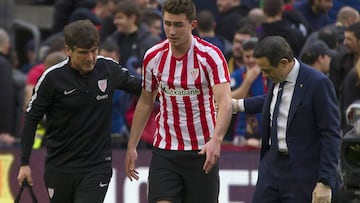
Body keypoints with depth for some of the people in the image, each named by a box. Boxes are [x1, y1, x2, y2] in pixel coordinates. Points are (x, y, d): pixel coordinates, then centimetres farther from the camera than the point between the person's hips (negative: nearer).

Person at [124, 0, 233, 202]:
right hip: (165, 151, 2)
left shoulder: (210, 55, -13)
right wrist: (132, 146, 12)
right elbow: (145, 102, 14)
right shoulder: (153, 57, -1)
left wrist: (216, 140, -41)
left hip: (203, 152, -2)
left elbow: (225, 102, -25)